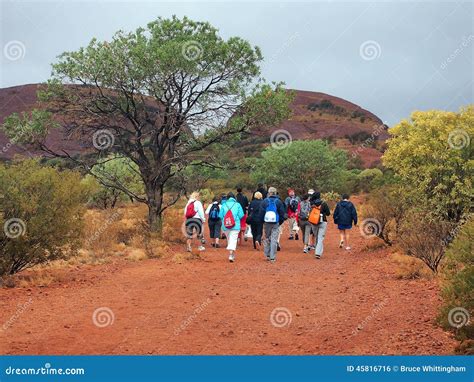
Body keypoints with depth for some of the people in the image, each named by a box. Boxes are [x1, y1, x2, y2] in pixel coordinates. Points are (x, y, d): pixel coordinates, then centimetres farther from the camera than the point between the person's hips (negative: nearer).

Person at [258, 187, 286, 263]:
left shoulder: (264, 201, -1)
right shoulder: (279, 202, -2)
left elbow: (261, 213, 2)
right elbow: (282, 213, 1)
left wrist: (262, 221, 14)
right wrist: (280, 222, 13)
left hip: (266, 223, 1)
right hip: (276, 223, -1)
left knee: (267, 239, 15)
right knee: (274, 240, 0)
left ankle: (267, 255, 18)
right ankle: (272, 257, -2)